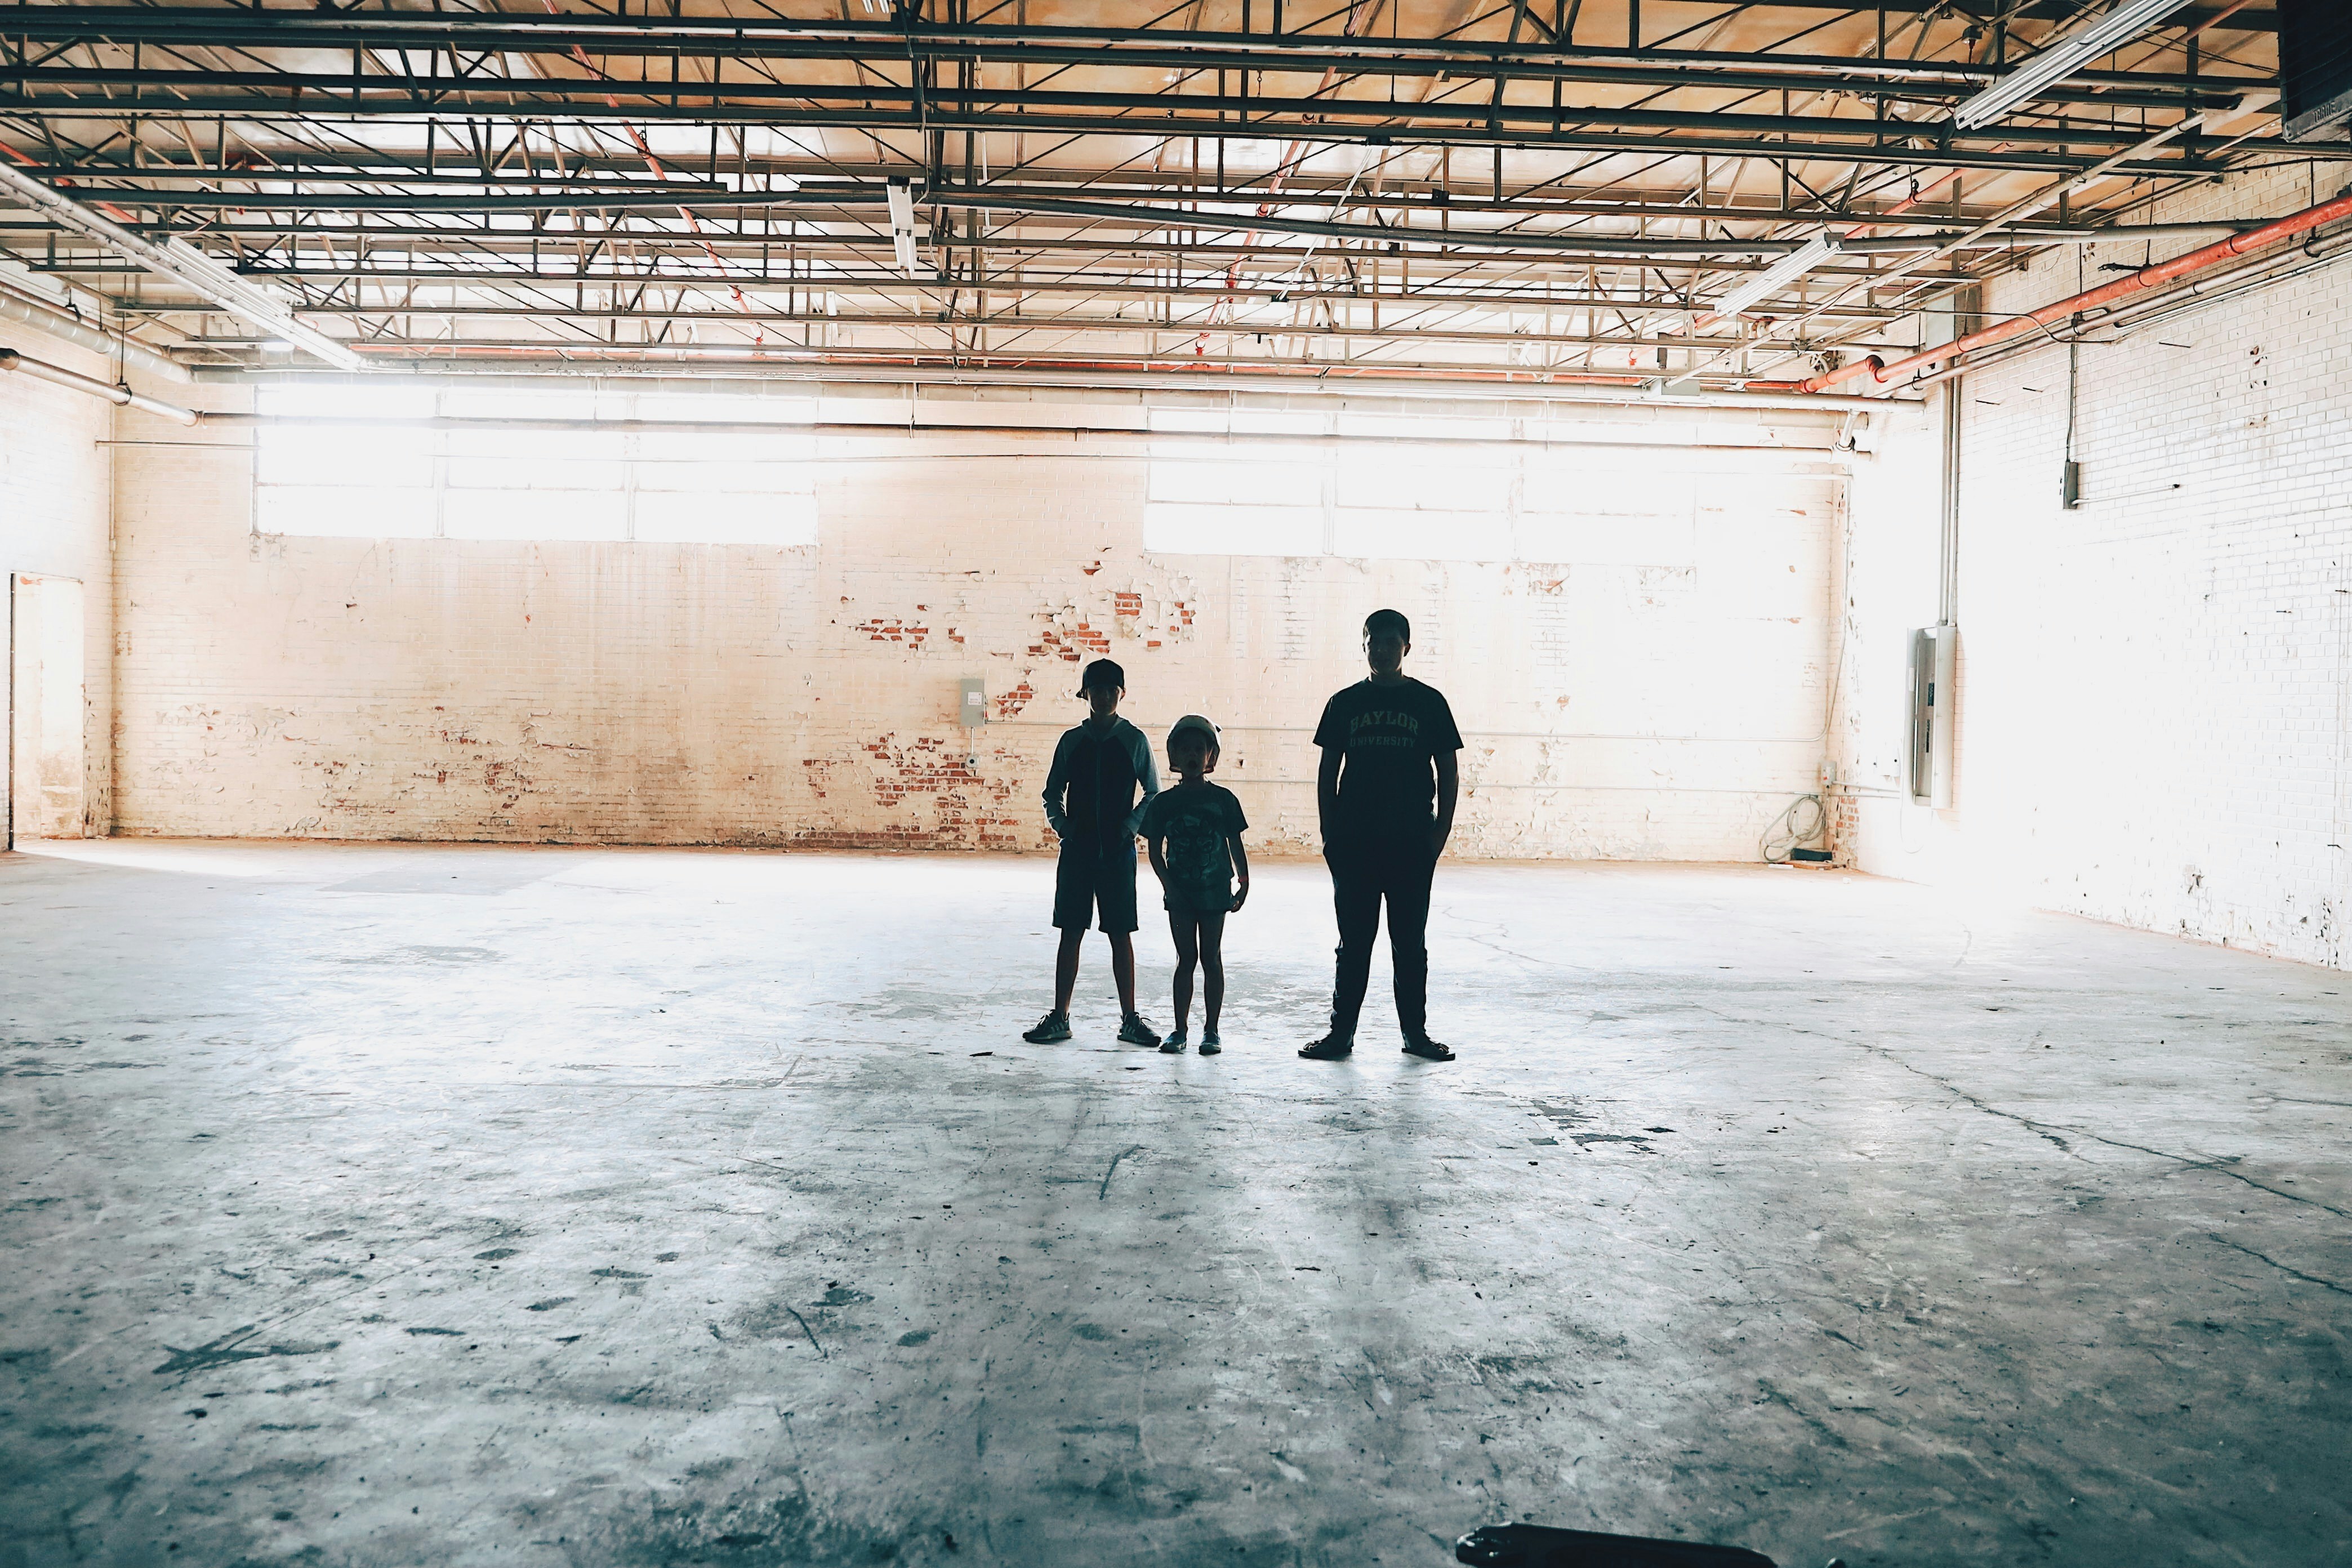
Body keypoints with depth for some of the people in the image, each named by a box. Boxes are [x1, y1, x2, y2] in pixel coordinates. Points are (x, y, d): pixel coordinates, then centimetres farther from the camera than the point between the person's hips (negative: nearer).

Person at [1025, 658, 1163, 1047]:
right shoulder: (1072, 741, 6)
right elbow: (1053, 792, 14)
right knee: (1071, 934, 4)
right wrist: (1061, 824, -1)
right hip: (1077, 850, 2)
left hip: (1118, 851, -1)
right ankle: (1059, 1018, 9)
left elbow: (1154, 793, 7)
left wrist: (1132, 825, -6)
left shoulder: (1134, 741, 2)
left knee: (1121, 935, 2)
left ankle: (1130, 1019, 9)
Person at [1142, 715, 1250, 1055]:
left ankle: (1211, 1030, 11)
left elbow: (1236, 845, 4)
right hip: (1180, 892, 1)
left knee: (1211, 959, 4)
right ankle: (1180, 1029, 13)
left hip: (1214, 890, -1)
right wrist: (1168, 884, -8)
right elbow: (1155, 850, 3)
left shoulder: (1222, 799, 1)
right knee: (1186, 960, 6)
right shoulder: (1164, 802, 3)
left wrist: (1244, 881, -3)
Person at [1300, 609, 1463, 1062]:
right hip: (1354, 842, 1)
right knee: (1353, 942, 5)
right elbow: (1328, 771, 9)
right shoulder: (1345, 703, 7)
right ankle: (1341, 1032, 11)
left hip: (1411, 843, -1)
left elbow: (1448, 772, 5)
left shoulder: (1429, 702, 4)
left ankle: (1416, 1032, 15)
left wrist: (1441, 830, -3)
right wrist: (1329, 831, 2)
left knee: (1410, 942, 6)